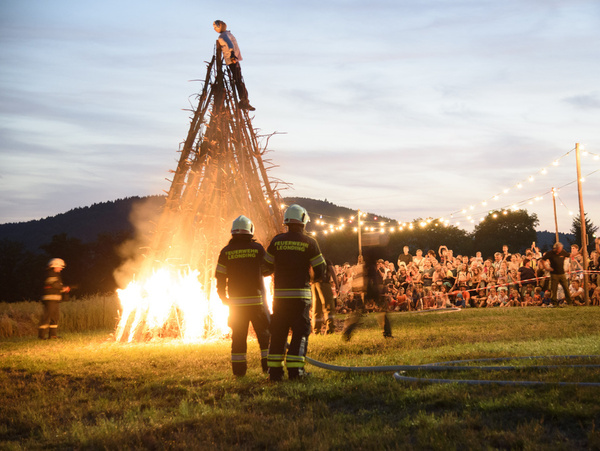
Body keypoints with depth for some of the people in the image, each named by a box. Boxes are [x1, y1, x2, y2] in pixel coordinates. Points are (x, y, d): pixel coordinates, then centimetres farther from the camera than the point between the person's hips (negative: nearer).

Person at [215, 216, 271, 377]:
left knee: (238, 337, 9)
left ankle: (239, 369, 9)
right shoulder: (257, 248, -4)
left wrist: (223, 297, 12)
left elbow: (220, 278, 1)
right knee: (265, 333, 8)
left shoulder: (226, 251, 0)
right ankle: (268, 365, 5)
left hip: (236, 302, 2)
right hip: (256, 299, -2)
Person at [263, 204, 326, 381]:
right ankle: (295, 370, -3)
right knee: (300, 332, 3)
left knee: (278, 333, 9)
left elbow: (267, 266, 13)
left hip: (280, 295, 3)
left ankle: (274, 370, 10)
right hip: (300, 295, -3)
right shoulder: (309, 243, -3)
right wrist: (314, 278, 22)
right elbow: (321, 270, 0)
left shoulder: (277, 241, 4)